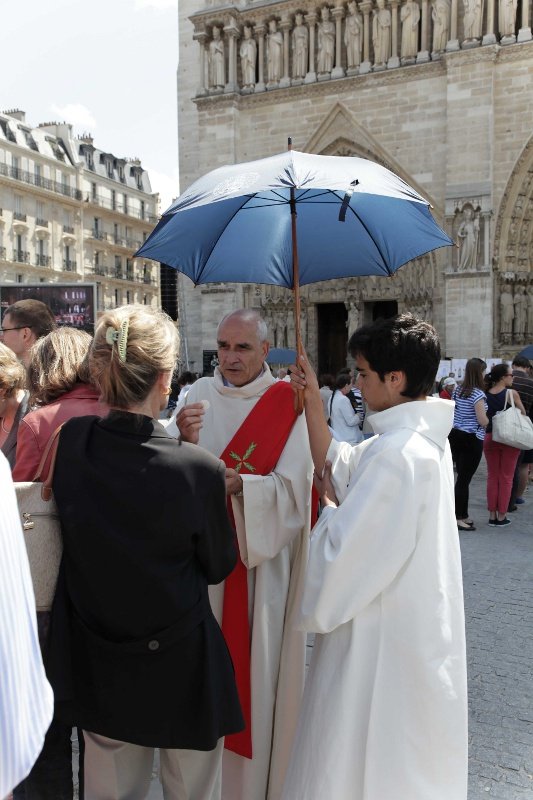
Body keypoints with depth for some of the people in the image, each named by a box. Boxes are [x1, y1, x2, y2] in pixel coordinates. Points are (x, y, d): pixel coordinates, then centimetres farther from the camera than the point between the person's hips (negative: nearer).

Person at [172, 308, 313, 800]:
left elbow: (291, 489, -14)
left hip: (264, 558, -3)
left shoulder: (288, 403, -7)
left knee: (260, 667, 6)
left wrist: (235, 483, -28)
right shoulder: (200, 395, 2)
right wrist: (187, 443, -21)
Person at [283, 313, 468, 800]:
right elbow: (338, 466, 10)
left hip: (384, 638, -9)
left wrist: (328, 504, -8)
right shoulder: (425, 434, 3)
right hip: (419, 627, 9)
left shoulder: (397, 454, -28)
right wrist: (314, 405, 3)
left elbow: (344, 552, -26)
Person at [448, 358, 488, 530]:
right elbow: (482, 421, -16)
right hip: (471, 439, -8)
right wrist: (491, 421, 3)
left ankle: (463, 515, 21)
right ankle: (458, 518, 3)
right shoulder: (478, 394, -15)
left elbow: (450, 413, 16)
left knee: (461, 476, 13)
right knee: (464, 479, -2)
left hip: (455, 435, 8)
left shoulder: (457, 391, 8)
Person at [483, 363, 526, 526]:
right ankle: (502, 516, 9)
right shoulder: (512, 393, -12)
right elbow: (523, 414, -3)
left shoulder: (485, 395, -2)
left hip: (490, 438, 4)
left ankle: (492, 515, 14)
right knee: (506, 478, 6)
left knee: (492, 477, 12)